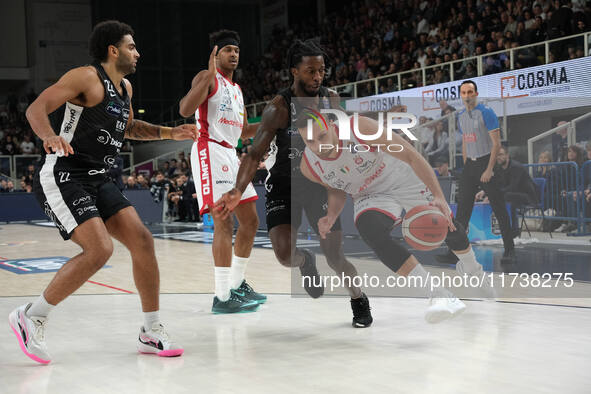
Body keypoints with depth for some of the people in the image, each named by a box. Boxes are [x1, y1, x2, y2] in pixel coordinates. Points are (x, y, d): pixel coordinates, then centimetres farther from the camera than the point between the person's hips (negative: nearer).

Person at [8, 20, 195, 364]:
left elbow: (129, 128, 35)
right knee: (100, 249, -23)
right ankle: (31, 317, -6)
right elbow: (36, 109, -19)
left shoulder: (126, 88, 16)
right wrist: (50, 136, -40)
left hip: (98, 181, 9)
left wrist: (169, 133, 23)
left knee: (143, 241, -2)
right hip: (62, 177, -9)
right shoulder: (87, 77, -11)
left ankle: (152, 333, 8)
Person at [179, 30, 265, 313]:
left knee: (250, 221, 12)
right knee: (224, 223, -16)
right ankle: (222, 298, -15)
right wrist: (210, 76, -27)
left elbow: (243, 130, 30)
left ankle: (237, 285, 24)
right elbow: (185, 110, -21)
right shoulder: (207, 78, -4)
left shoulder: (236, 89, 23)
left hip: (230, 155, 10)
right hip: (210, 151, -9)